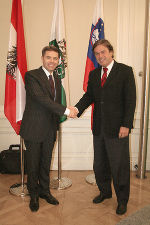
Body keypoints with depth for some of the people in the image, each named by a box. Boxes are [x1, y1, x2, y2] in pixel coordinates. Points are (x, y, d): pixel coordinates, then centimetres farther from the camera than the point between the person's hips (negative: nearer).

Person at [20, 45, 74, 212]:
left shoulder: (57, 78, 10)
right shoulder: (31, 76, -12)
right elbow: (41, 98, -24)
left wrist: (56, 123, 12)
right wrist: (65, 110, -26)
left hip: (50, 129, 6)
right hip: (34, 128, -5)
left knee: (46, 162, 17)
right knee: (33, 164, 8)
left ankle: (44, 190, 35)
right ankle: (33, 195, 28)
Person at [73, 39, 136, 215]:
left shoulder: (125, 71, -5)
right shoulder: (93, 74, 11)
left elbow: (130, 100, -9)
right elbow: (89, 95, 8)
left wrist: (126, 125, -15)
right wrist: (77, 109, -11)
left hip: (117, 128, -5)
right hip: (99, 128, 6)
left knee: (119, 166, 6)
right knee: (99, 164, 17)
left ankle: (122, 200, 26)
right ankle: (105, 191, 40)